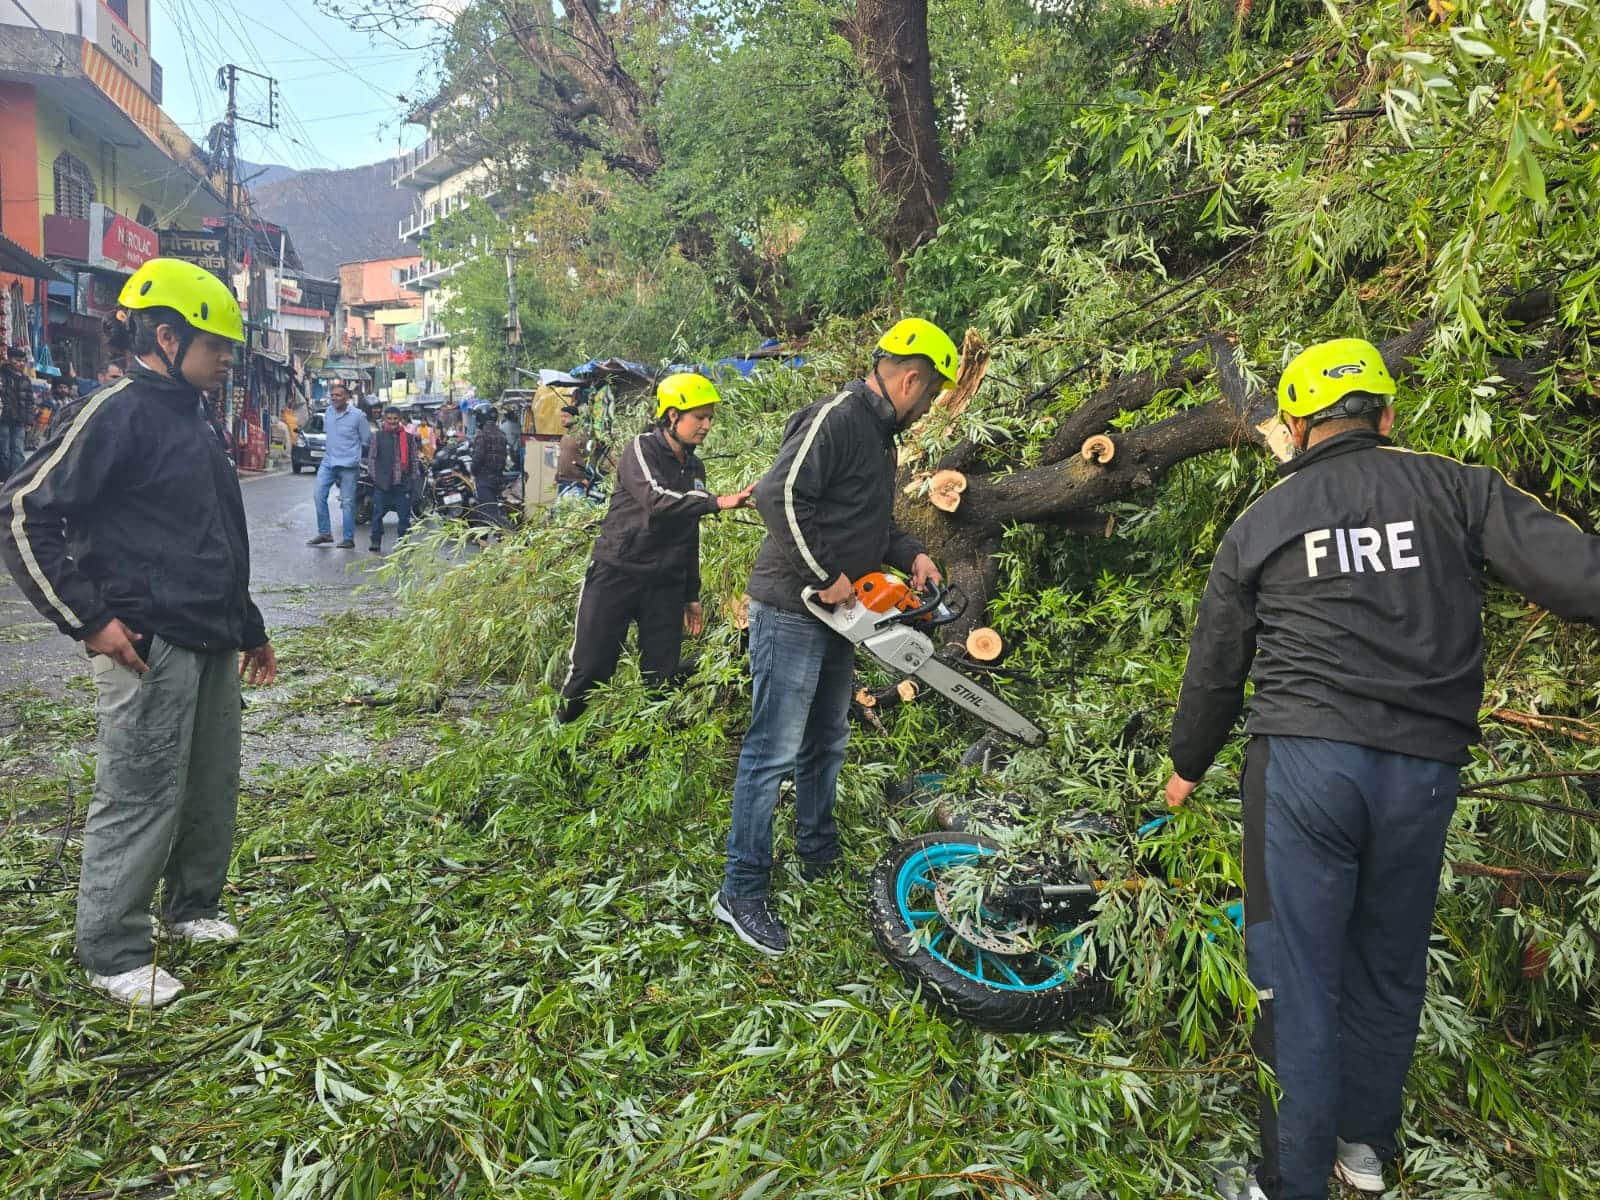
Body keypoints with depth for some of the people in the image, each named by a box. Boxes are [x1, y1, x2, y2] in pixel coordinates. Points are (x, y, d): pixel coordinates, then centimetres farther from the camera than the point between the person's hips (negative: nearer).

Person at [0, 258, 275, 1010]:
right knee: (140, 800, -1)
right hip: (147, 648, -9)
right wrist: (89, 621, -16)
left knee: (212, 789, 16)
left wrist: (249, 629, 25)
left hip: (209, 645, 9)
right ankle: (113, 955, 13)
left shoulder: (190, 419, 16)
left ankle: (192, 910, 33)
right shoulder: (120, 413, -12)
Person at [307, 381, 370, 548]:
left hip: (348, 464, -5)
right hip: (328, 462, 5)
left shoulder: (357, 415, -7)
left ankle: (348, 539, 3)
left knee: (347, 502, -1)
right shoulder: (327, 412, 9)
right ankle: (324, 533, 5)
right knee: (319, 495, -5)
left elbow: (367, 439, 0)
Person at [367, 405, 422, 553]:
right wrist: (374, 477, -4)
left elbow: (415, 459, 11)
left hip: (403, 483, 2)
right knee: (378, 513, -2)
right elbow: (371, 458, 4)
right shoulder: (378, 436, 4)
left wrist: (413, 478, 3)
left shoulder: (409, 437, 7)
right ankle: (375, 541, 4)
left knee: (404, 514, 5)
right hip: (382, 483, -1)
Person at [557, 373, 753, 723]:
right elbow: (657, 500, -27)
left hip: (666, 585, 6)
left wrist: (692, 595, 18)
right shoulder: (642, 449, -7)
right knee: (589, 669, -3)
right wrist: (716, 503, -36)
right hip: (616, 574, -6)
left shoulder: (695, 468, 14)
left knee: (662, 676, 3)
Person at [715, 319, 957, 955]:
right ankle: (741, 890, 3)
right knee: (774, 751, -6)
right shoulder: (836, 418, -17)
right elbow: (779, 496, -28)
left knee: (826, 744, 20)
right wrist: (827, 575, -22)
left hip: (836, 617, 10)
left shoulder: (879, 433, 16)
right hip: (792, 613, -10)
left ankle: (821, 859, 36)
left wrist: (910, 554, 7)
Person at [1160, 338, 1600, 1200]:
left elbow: (1213, 669, 14)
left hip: (1302, 760, -1)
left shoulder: (1258, 524, 7)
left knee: (1297, 974, 6)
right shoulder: (1455, 489, 5)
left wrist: (1188, 764, 28)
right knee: (1389, 966, 19)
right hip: (1424, 769, 2)